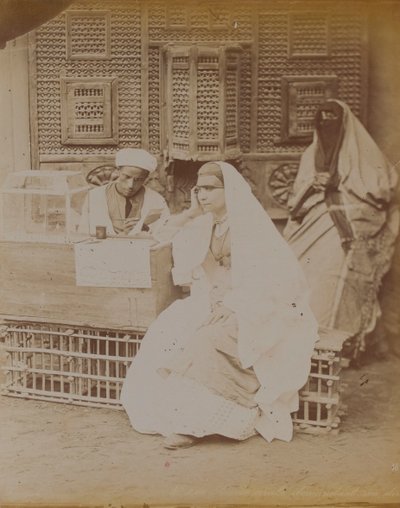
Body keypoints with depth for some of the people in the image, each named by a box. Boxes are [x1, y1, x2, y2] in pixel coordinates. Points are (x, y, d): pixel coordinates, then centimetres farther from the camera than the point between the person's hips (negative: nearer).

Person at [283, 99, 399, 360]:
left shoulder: (363, 152, 6)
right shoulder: (311, 155, 20)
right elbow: (297, 197, 19)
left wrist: (339, 182, -8)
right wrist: (312, 184, -4)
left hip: (349, 234, -4)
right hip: (316, 231, 4)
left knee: (337, 285, -18)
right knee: (309, 283, -10)